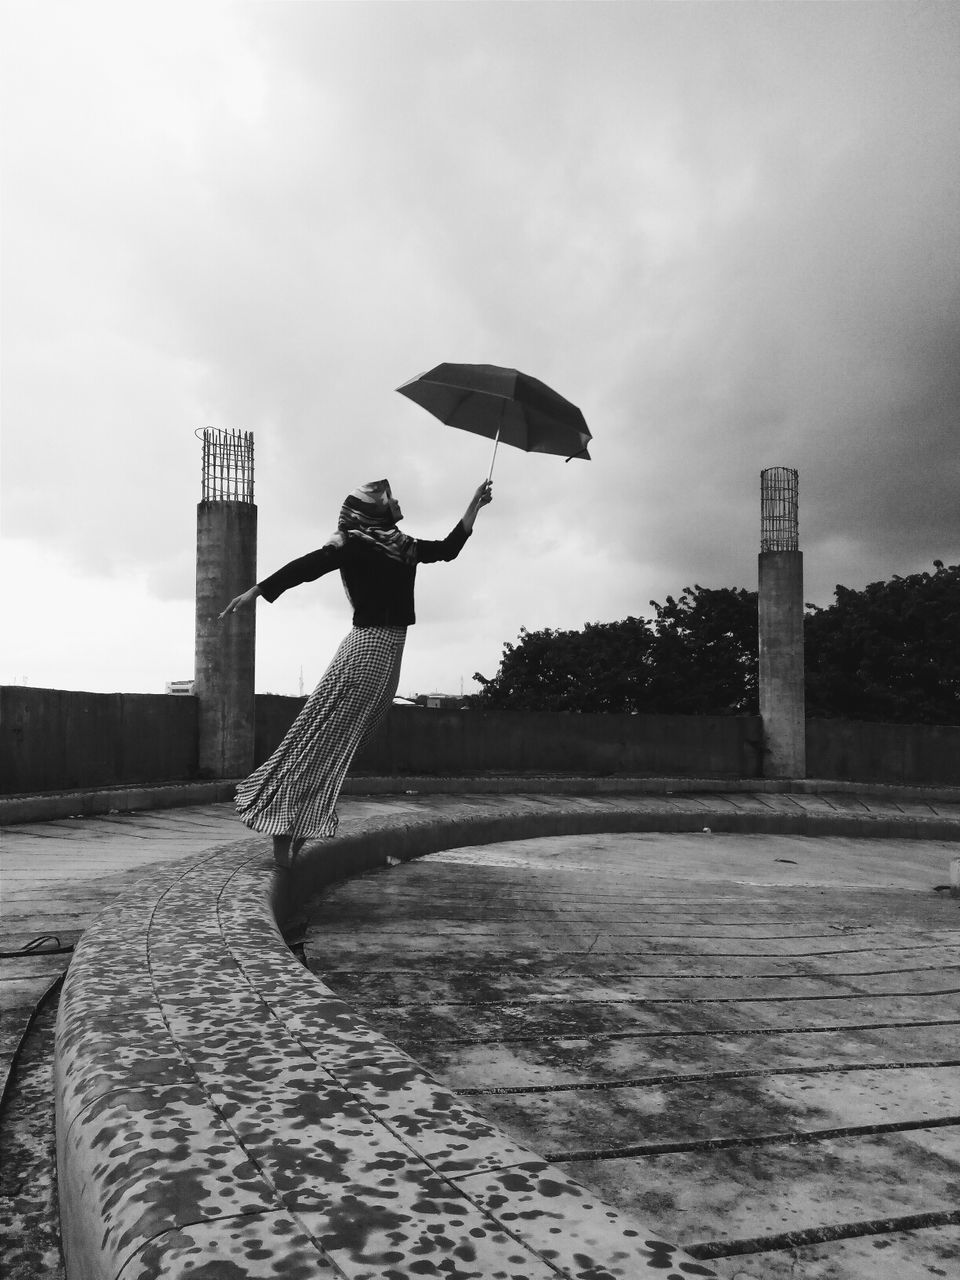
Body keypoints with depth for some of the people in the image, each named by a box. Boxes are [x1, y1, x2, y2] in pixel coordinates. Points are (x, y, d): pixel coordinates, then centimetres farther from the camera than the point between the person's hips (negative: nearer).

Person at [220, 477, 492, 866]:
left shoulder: (403, 545, 16)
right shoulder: (353, 543, -3)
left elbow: (448, 548, 26)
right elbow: (307, 565, -12)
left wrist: (475, 504, 27)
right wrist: (254, 592, -17)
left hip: (389, 654, 6)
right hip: (370, 647, -6)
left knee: (339, 742, 2)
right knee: (322, 738, -5)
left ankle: (293, 833, 3)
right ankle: (283, 829, -2)